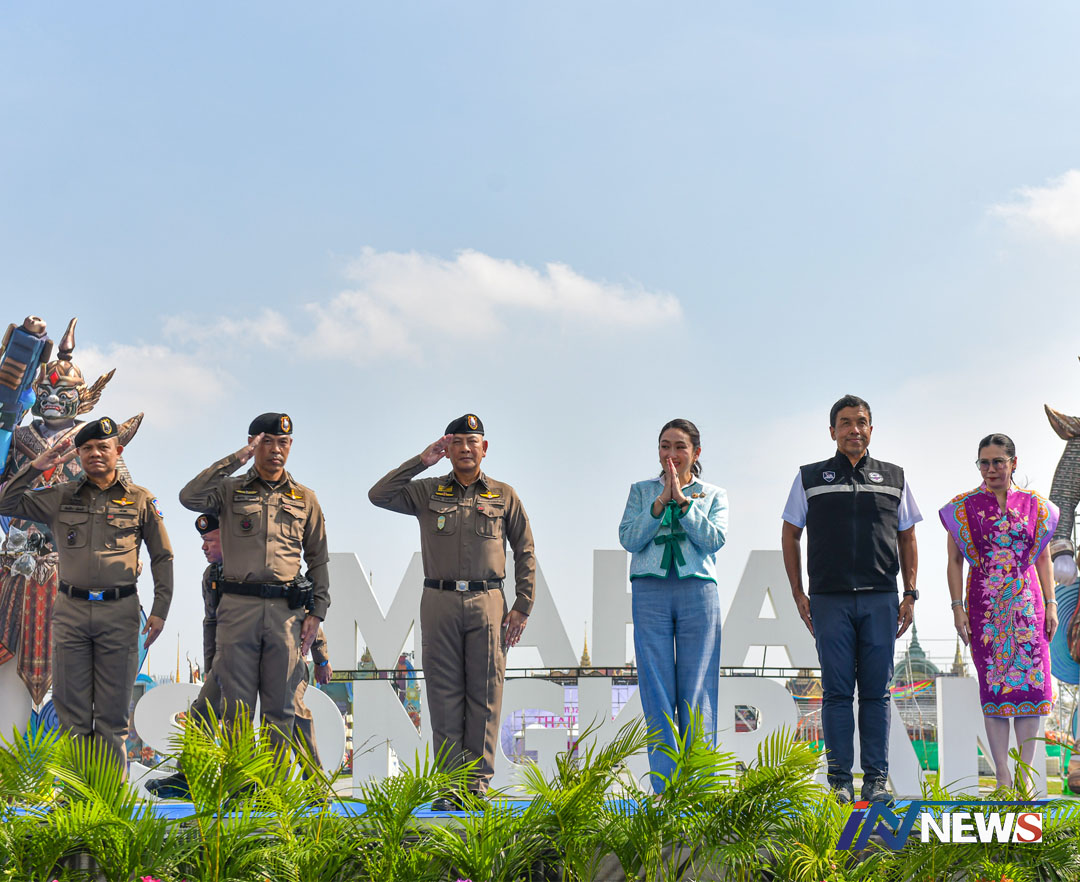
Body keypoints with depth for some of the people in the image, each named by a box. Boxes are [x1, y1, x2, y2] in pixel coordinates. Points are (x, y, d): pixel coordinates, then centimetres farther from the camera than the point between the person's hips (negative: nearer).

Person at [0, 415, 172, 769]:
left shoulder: (140, 500, 5)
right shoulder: (60, 497, 8)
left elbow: (162, 557, 9)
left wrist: (160, 610, 1)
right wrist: (36, 467, -5)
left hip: (119, 611, -2)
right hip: (71, 610, 2)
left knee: (113, 710, 3)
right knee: (71, 705, 4)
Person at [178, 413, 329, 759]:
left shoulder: (305, 498, 14)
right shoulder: (230, 490, 9)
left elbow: (318, 559, 16)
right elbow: (189, 497, -13)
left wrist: (316, 611, 6)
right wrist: (235, 459, -12)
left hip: (285, 610, 1)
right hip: (238, 606, -1)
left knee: (280, 707, 4)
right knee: (236, 705, 0)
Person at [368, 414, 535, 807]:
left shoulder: (504, 495, 11)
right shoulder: (427, 492, 11)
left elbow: (525, 552, 12)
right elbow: (379, 495, -1)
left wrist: (522, 607, 4)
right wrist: (422, 460, -1)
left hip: (487, 603, 0)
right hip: (439, 601, 0)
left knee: (484, 694, -2)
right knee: (445, 695, 0)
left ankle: (479, 784, 3)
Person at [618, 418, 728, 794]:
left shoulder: (713, 495, 13)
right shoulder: (641, 491, 14)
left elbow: (714, 539, -4)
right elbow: (628, 538, 0)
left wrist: (682, 499, -8)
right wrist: (661, 501, -8)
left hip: (698, 591, 0)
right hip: (650, 592, 0)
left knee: (697, 690, -2)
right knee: (656, 688, -3)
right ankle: (663, 786, -1)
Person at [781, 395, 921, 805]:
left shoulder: (894, 478, 12)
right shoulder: (810, 478, 8)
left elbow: (907, 539, 15)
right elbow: (791, 536, 11)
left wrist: (910, 595, 7)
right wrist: (799, 595, 4)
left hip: (880, 600, 1)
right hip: (829, 600, -1)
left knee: (877, 691, 2)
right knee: (837, 691, -1)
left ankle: (876, 779, 7)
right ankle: (839, 780, 4)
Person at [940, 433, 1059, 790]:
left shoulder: (1034, 505, 7)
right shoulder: (965, 506, 3)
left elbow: (1044, 558, 11)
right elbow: (955, 560, 3)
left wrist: (1050, 604, 5)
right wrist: (958, 608, -4)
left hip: (1027, 603, 1)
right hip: (984, 606, -1)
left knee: (1031, 683, -4)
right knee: (994, 687, -1)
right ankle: (1003, 777, 4)